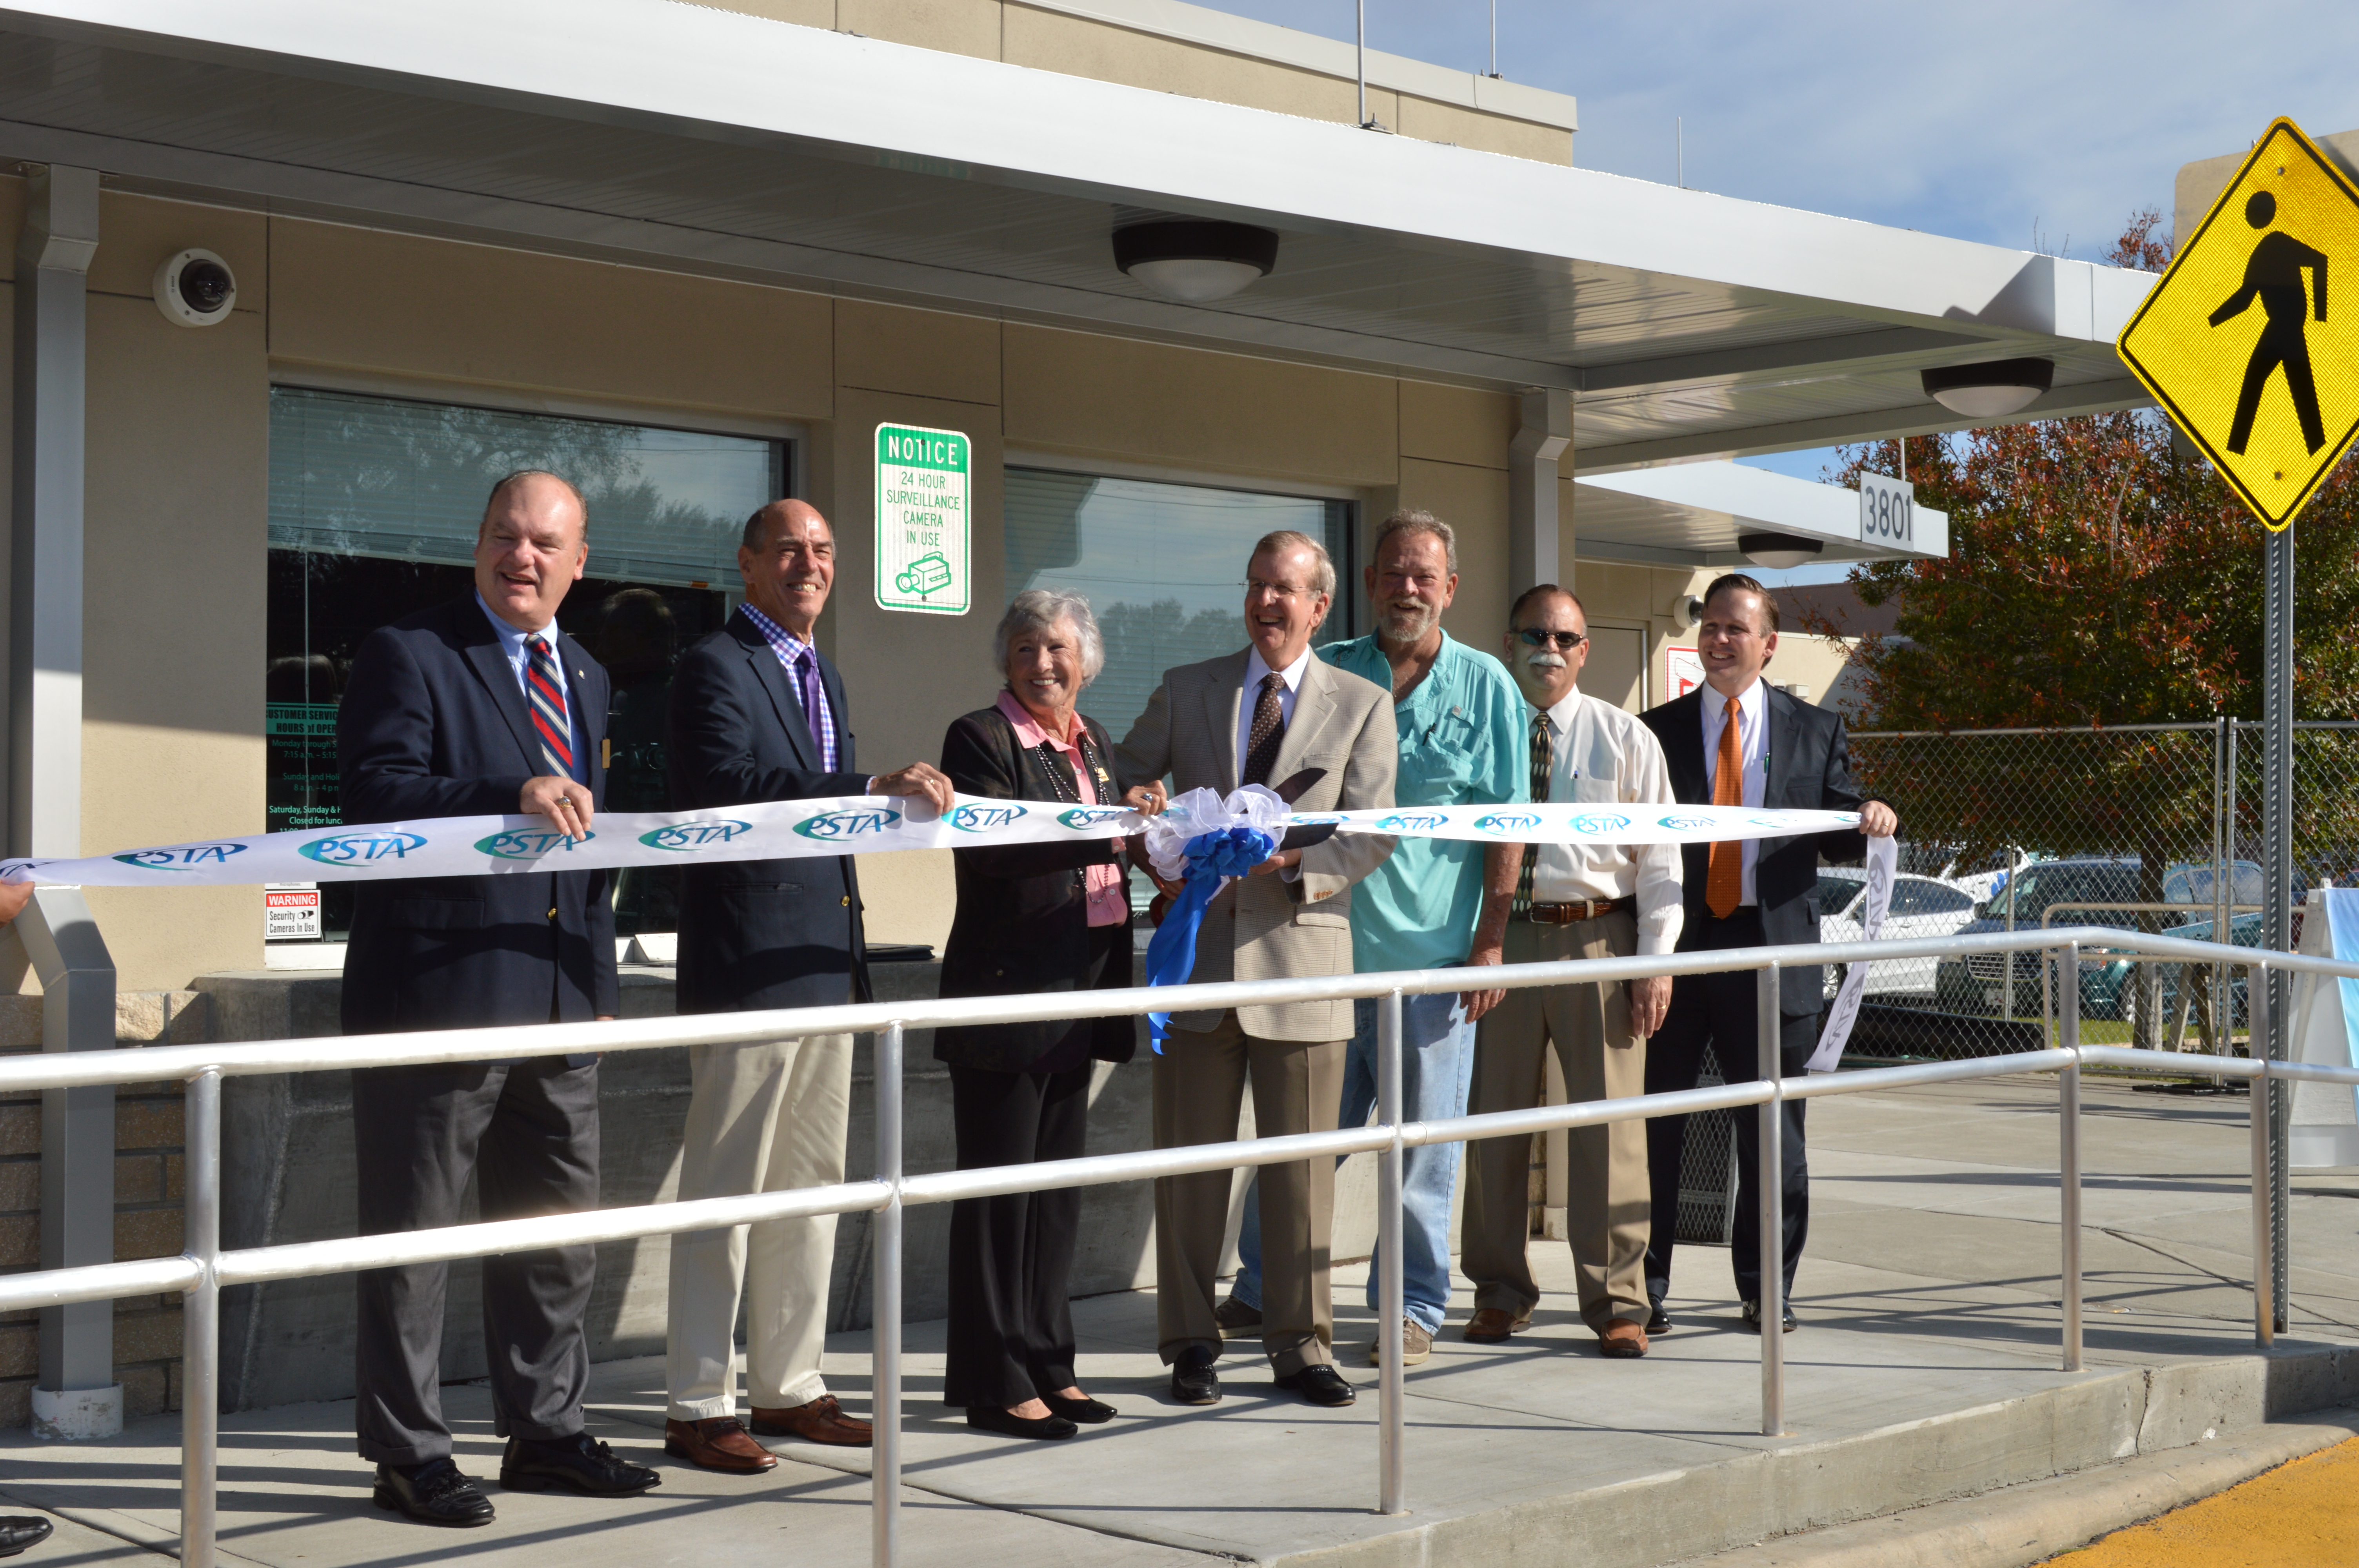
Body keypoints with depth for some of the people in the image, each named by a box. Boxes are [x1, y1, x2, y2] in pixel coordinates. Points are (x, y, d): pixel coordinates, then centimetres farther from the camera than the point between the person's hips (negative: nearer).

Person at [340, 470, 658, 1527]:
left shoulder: (586, 678, 18)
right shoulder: (408, 655, -4)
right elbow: (373, 796, -16)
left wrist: (602, 979, 18)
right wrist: (511, 795, -27)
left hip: (560, 1003, 7)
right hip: (440, 993, -7)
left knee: (558, 1231, 14)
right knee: (413, 1235, 1)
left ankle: (543, 1431, 26)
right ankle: (407, 1452, 11)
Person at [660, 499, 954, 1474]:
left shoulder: (822, 677, 19)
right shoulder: (714, 666, -9)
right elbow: (724, 787, -26)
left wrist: (852, 955, 19)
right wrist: (872, 790, -32)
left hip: (822, 963, 9)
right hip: (746, 964, -9)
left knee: (811, 1188, 14)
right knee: (725, 1190, -4)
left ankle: (787, 1387, 23)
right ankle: (698, 1406, 4)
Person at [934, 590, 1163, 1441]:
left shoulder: (1092, 743, 15)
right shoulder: (980, 737, -8)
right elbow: (989, 847, -23)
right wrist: (1106, 830, -30)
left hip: (1080, 991, 8)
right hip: (1009, 990, -7)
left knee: (1057, 1186, 13)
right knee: (999, 1190, -2)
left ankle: (1045, 1364, 22)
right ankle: (994, 1384, 5)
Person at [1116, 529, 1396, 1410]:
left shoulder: (1362, 707, 5)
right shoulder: (1185, 691, 10)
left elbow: (1372, 835, -1)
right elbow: (1121, 779, 16)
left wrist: (1296, 864, -17)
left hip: (1301, 951, -1)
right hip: (1197, 955, 1)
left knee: (1302, 1164, 4)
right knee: (1189, 1162, 5)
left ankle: (1300, 1346, 15)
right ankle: (1190, 1345, 15)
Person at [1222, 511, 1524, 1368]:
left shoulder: (1485, 686, 4)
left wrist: (1490, 943, -4)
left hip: (1432, 954, -1)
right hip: (1325, 944, 1)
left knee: (1425, 1143, 5)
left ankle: (1414, 1307, 16)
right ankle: (1260, 1292, 19)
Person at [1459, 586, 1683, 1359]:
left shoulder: (1626, 738, 6)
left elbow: (1660, 858, 4)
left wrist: (1656, 961, -5)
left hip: (1599, 940, -1)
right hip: (1501, 939, 1)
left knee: (1608, 1124, 0)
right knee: (1495, 1118, 7)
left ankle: (1616, 1301, 9)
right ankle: (1500, 1292, 21)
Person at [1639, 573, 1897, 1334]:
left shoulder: (1815, 732, 11)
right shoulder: (1656, 730, 10)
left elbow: (1836, 839, 9)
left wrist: (1868, 820, -12)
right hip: (1672, 943, 0)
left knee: (1771, 1131, 5)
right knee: (1653, 1124, 2)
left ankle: (1766, 1289, 17)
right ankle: (1644, 1288, 11)